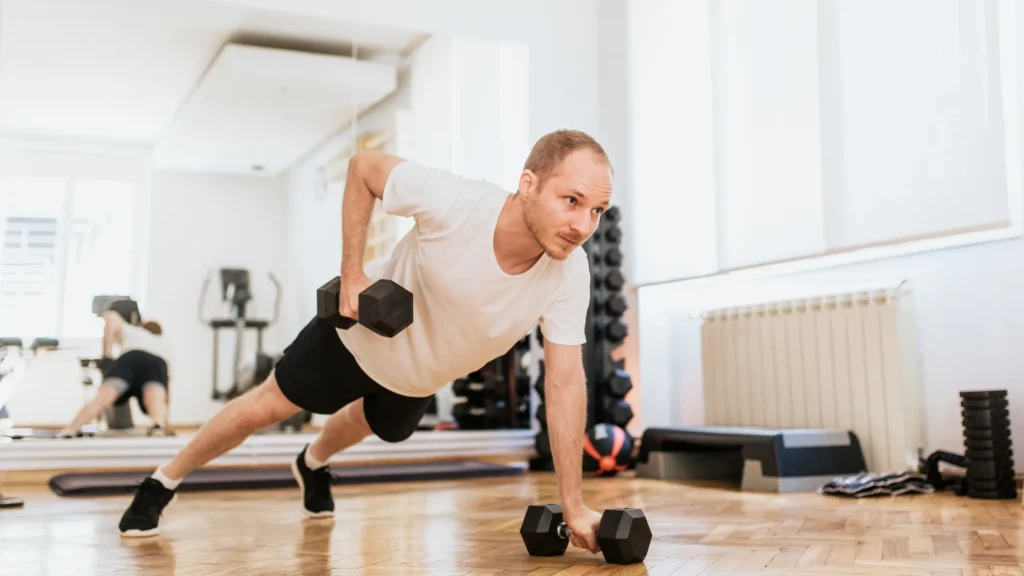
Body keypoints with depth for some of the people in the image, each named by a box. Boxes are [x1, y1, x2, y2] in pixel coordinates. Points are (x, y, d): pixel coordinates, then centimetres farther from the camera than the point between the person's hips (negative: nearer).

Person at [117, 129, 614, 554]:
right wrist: (352, 273, -26)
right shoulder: (453, 202, -40)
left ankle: (311, 465, 66)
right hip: (361, 334, -4)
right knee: (266, 406, 8)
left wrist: (572, 505, -22)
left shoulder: (570, 277, -31)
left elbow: (565, 383, -23)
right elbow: (363, 166, -22)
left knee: (374, 425, 31)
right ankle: (162, 481, 34)